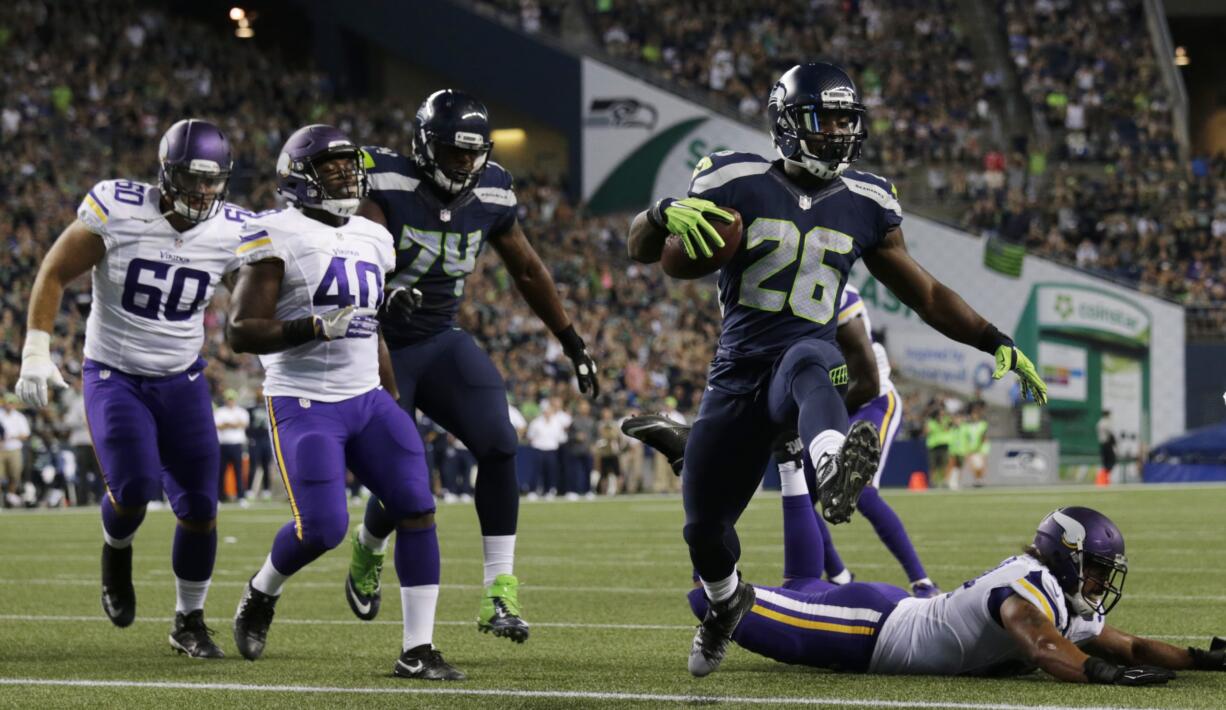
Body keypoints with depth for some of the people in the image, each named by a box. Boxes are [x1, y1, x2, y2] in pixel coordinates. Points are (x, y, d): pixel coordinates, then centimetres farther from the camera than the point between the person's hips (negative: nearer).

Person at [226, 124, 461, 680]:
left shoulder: (371, 239, 14)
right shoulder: (278, 237, -9)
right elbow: (241, 332, -13)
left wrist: (394, 400, 20)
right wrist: (317, 327, -23)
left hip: (366, 400, 6)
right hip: (304, 404, -6)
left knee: (418, 512, -8)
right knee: (322, 528, -14)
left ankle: (418, 650, -5)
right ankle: (260, 595, 20)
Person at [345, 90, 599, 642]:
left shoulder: (490, 195, 0)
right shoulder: (387, 183, -16)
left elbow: (527, 271, 13)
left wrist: (572, 343, 17)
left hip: (442, 345, 4)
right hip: (381, 348, -4)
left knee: (497, 446, -18)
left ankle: (500, 594, -13)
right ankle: (368, 548, 32)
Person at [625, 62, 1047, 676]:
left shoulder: (863, 205, 8)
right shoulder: (740, 185, -1)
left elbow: (925, 294, 17)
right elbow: (640, 252, 0)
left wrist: (996, 342, 6)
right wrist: (665, 213, -24)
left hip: (807, 355, -1)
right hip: (737, 374, 1)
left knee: (809, 362, -41)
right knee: (705, 528, 8)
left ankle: (834, 465, -74)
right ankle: (726, 603, 45)